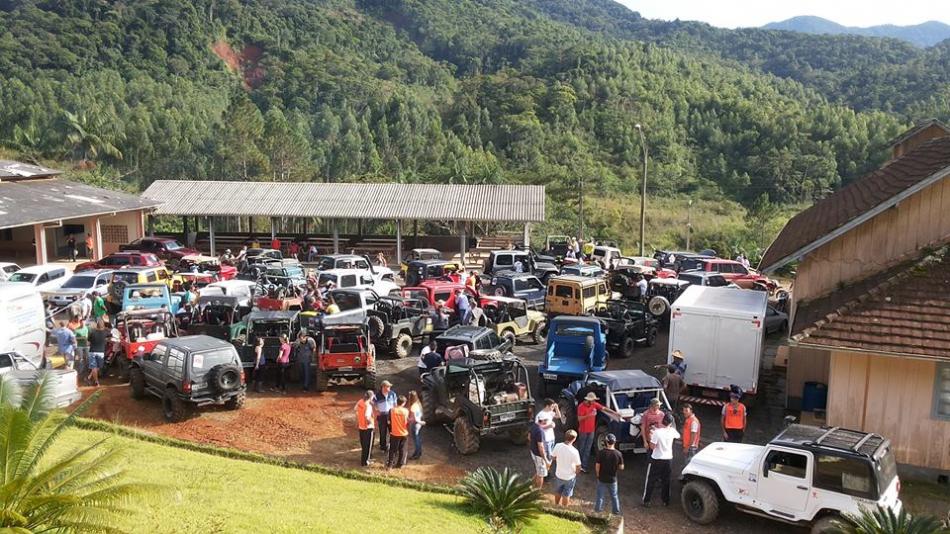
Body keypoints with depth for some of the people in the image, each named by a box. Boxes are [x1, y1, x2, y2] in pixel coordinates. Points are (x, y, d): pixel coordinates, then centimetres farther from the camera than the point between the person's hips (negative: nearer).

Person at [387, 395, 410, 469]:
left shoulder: (392, 410, -10)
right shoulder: (406, 411, -10)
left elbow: (389, 421, -2)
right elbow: (408, 423, -3)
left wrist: (390, 430, 12)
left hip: (394, 433, 0)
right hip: (404, 434, 0)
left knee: (393, 450, 9)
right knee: (402, 450, 12)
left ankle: (390, 464, 10)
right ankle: (400, 464, 18)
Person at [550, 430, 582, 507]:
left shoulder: (558, 446, -19)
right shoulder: (574, 451, -29)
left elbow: (552, 457, -2)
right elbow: (578, 467, -19)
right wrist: (576, 472, 2)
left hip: (558, 475, 4)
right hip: (569, 477, -4)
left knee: (558, 492, 28)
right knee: (566, 495, 20)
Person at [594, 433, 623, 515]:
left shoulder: (601, 452, -18)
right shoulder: (618, 454, -15)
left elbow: (597, 466, -13)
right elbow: (621, 467, -6)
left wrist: (598, 475, 5)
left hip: (602, 478, -1)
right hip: (612, 479, 1)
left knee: (600, 495, 16)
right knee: (614, 496, 19)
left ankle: (597, 510, 26)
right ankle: (616, 511, 29)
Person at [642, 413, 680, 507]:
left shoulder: (657, 432, -23)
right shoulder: (672, 431, -9)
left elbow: (652, 447, -18)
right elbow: (678, 436, 15)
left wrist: (651, 437, -4)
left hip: (656, 460, -4)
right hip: (668, 459, 4)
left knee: (650, 480, 9)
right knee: (666, 480, 18)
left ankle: (646, 501, 13)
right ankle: (666, 500, 26)